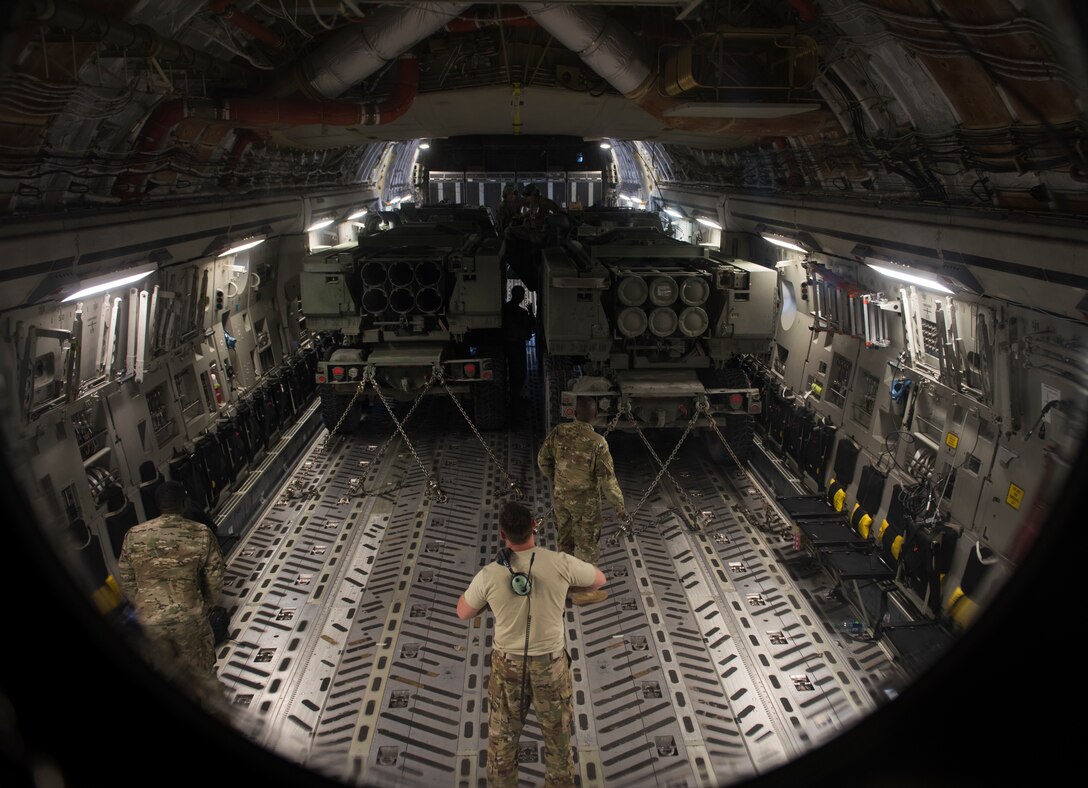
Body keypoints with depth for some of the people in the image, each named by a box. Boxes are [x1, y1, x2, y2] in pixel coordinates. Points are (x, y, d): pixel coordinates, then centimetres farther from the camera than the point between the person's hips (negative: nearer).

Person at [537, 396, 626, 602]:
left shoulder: (559, 431, -10)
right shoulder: (597, 442, -24)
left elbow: (543, 459, 2)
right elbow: (607, 479, -20)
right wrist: (619, 505, -6)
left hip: (560, 496, 5)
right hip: (585, 501, -5)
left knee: (565, 539, 23)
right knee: (587, 545, 11)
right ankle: (583, 591, 22)